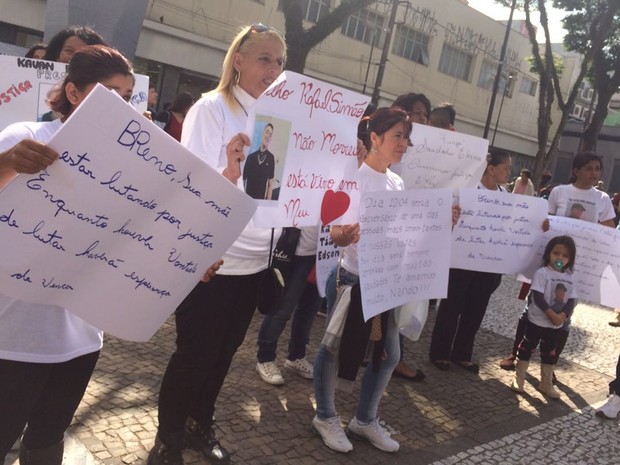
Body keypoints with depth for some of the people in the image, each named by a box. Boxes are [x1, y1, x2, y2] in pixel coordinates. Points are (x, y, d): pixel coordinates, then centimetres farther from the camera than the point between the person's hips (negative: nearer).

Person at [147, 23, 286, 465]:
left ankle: (200, 424, 37)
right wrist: (230, 172, -37)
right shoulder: (212, 107, -9)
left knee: (224, 350, 17)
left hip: (255, 258, 6)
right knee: (195, 352, 5)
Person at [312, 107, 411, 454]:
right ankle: (326, 416, 29)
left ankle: (366, 420, 33)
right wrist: (344, 235, -43)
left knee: (390, 355, 13)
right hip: (350, 279, -7)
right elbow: (337, 234, -19)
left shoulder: (398, 183, 9)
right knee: (336, 348, 6)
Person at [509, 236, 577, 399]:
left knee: (549, 354, 16)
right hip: (537, 321, -5)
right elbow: (538, 297, -19)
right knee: (526, 349, 5)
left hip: (556, 325, 5)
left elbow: (571, 300, 1)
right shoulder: (542, 272, -13)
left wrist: (564, 315, -17)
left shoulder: (569, 278, 4)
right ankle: (518, 379, 17)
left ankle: (546, 384, 28)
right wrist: (552, 314, -24)